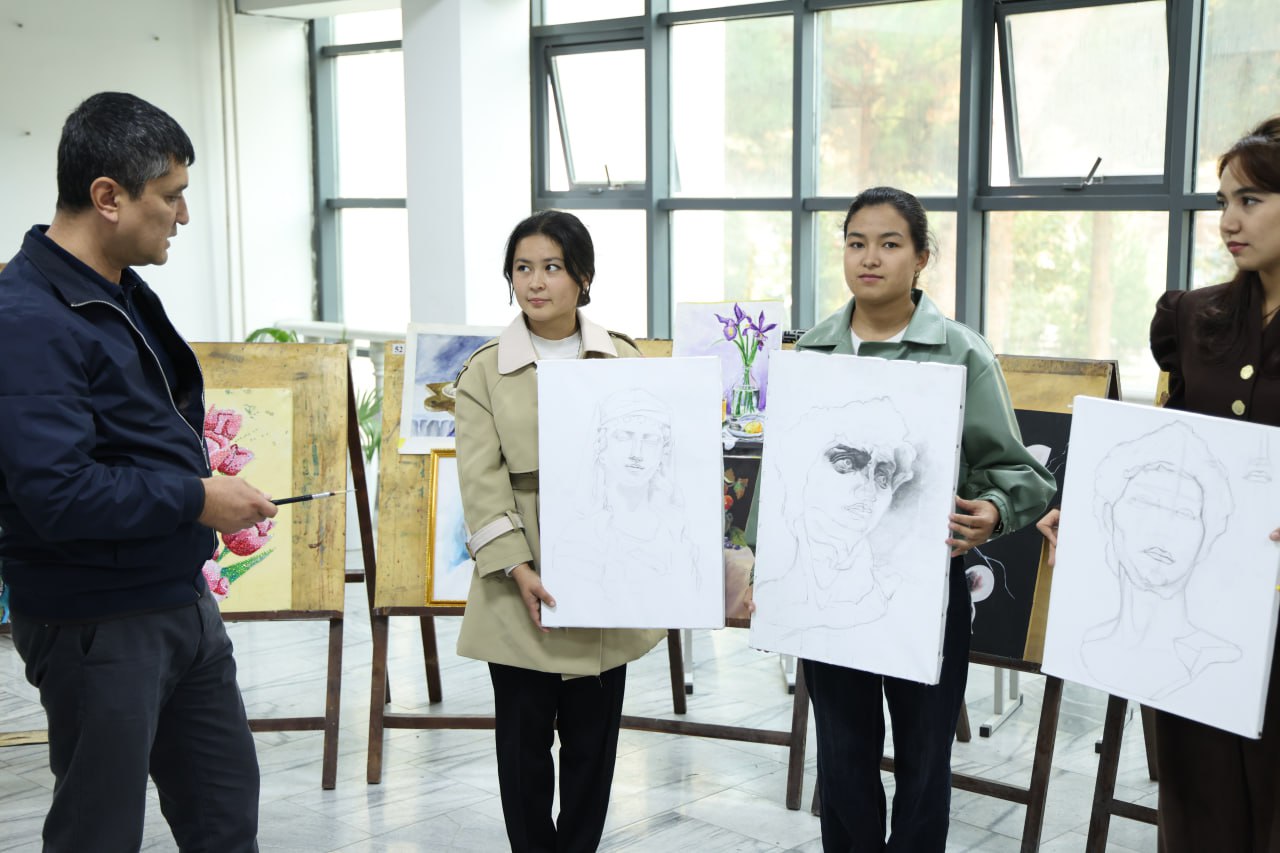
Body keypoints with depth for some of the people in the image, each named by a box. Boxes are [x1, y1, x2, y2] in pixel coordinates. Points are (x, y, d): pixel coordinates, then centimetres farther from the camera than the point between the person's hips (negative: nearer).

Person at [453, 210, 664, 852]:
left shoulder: (624, 362, 7)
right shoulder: (485, 371, 1)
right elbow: (482, 479, -7)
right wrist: (517, 569, -18)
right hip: (522, 591, -1)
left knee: (592, 738, 11)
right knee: (524, 738, 6)